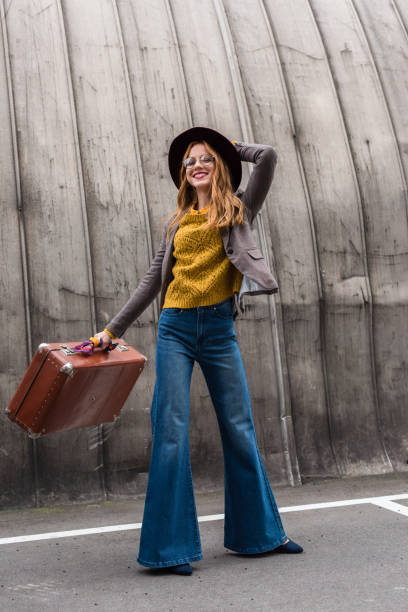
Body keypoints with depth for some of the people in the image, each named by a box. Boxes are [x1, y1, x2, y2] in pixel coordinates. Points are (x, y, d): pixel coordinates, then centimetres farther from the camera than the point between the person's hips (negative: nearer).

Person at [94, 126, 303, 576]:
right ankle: (171, 546, 1)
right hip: (175, 328, 1)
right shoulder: (178, 222, 13)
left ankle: (258, 532, 20)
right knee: (170, 431, -5)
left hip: (219, 328, -1)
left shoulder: (238, 209, 8)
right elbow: (153, 281, 16)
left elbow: (268, 157, -6)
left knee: (239, 430, 5)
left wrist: (230, 147, 12)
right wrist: (112, 329, 14)